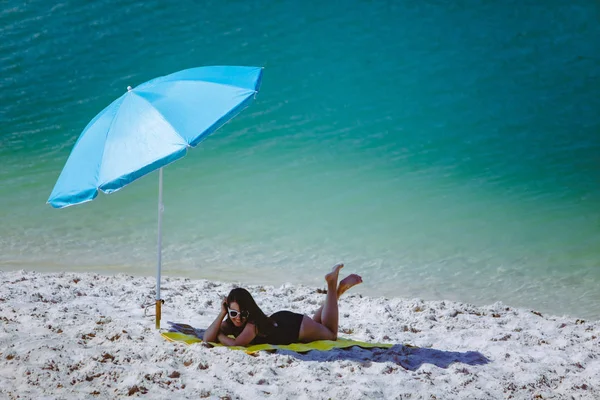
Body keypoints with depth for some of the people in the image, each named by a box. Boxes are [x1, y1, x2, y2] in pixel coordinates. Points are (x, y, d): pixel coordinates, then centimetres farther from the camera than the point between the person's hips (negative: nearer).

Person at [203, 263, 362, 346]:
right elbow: (207, 338, -31)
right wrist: (222, 313, -41)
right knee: (316, 322, 35)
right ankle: (339, 288, 36)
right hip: (279, 320, 6)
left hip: (297, 325, -6)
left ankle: (334, 285, 21)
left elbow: (235, 343, -52)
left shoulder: (253, 323, -41)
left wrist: (219, 336, -32)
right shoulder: (231, 324, -23)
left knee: (331, 334, 23)